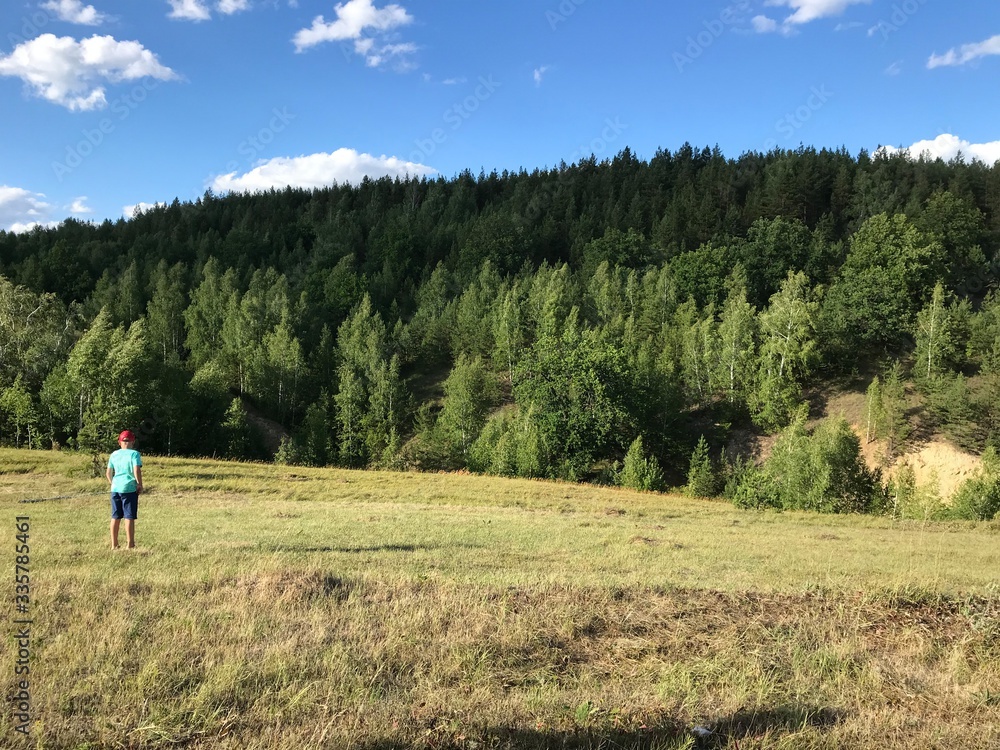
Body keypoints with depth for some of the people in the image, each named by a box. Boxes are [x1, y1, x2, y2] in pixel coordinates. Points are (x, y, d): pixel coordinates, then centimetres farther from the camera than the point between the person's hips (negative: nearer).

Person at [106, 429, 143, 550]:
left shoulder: (114, 454, 9)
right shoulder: (134, 454, -6)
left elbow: (108, 473, 11)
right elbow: (137, 471, -16)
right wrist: (140, 485, -7)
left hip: (115, 488, 5)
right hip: (129, 488, -5)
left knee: (115, 517, 12)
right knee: (129, 517, -1)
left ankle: (114, 544, 18)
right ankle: (130, 545, 0)